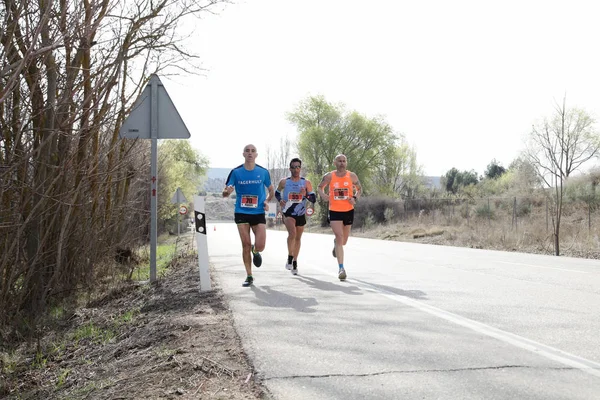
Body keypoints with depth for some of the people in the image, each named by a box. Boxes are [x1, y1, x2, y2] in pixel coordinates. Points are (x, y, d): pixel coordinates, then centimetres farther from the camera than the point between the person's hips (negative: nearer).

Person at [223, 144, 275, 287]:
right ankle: (249, 276, 14)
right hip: (241, 213, 0)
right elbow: (224, 193, -1)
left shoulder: (263, 172, 0)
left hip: (259, 213, 0)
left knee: (260, 246, -9)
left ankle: (255, 251, 30)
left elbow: (271, 190, 15)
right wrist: (228, 191, -25)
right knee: (246, 245, 1)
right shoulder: (236, 172, -2)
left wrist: (267, 201, -4)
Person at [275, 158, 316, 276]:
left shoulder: (306, 183, -1)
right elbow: (277, 193, 16)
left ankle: (295, 262, 29)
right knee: (292, 233, -26)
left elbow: (313, 199, -2)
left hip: (301, 214, 3)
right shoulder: (284, 182, -1)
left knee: (298, 238, 13)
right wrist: (280, 200, -4)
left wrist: (306, 195, -21)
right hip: (288, 213, -2)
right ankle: (290, 258, -10)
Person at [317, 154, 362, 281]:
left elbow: (359, 189, 11)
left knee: (343, 240, 14)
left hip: (348, 211, 2)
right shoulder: (329, 176, -3)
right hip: (334, 211, -2)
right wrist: (323, 195, -10)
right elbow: (320, 187, 12)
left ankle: (335, 244, 54)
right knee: (339, 237, -16)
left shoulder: (352, 176, -1)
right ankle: (341, 268, -14)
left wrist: (355, 199, -8)